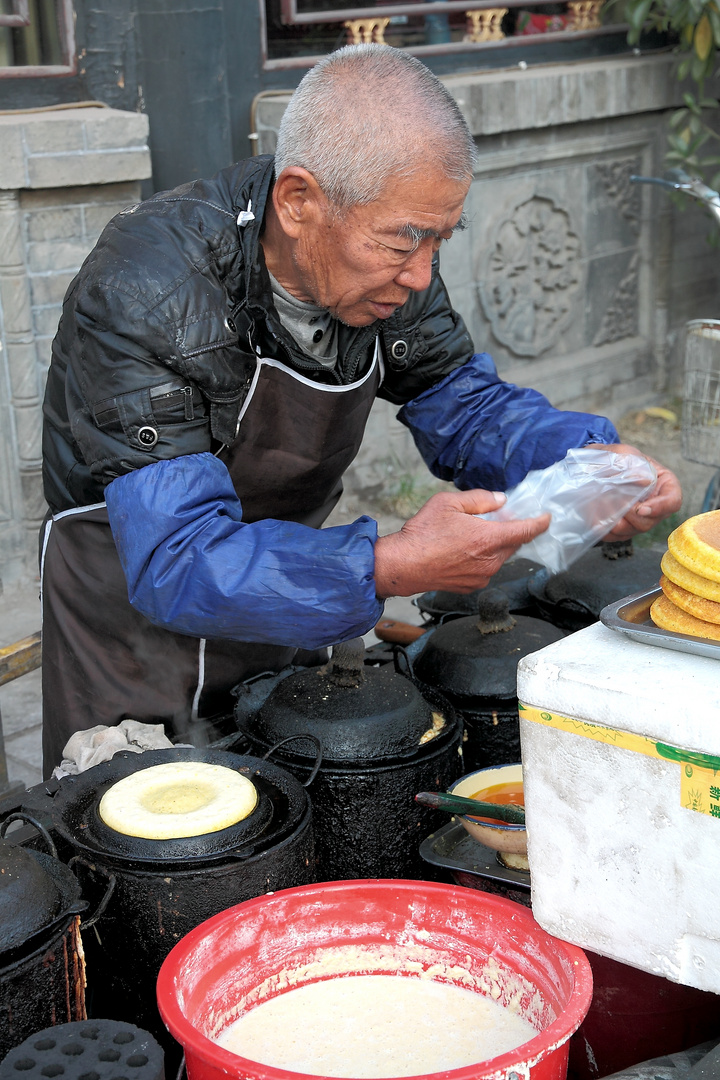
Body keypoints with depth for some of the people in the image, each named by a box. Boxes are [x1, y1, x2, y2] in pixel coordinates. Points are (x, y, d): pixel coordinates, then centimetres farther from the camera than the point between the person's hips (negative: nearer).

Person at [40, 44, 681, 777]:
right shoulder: (146, 297, -32)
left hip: (288, 618, 6)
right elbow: (174, 561, -37)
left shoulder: (387, 264, -12)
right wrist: (391, 567, -47)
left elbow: (463, 401, 1)